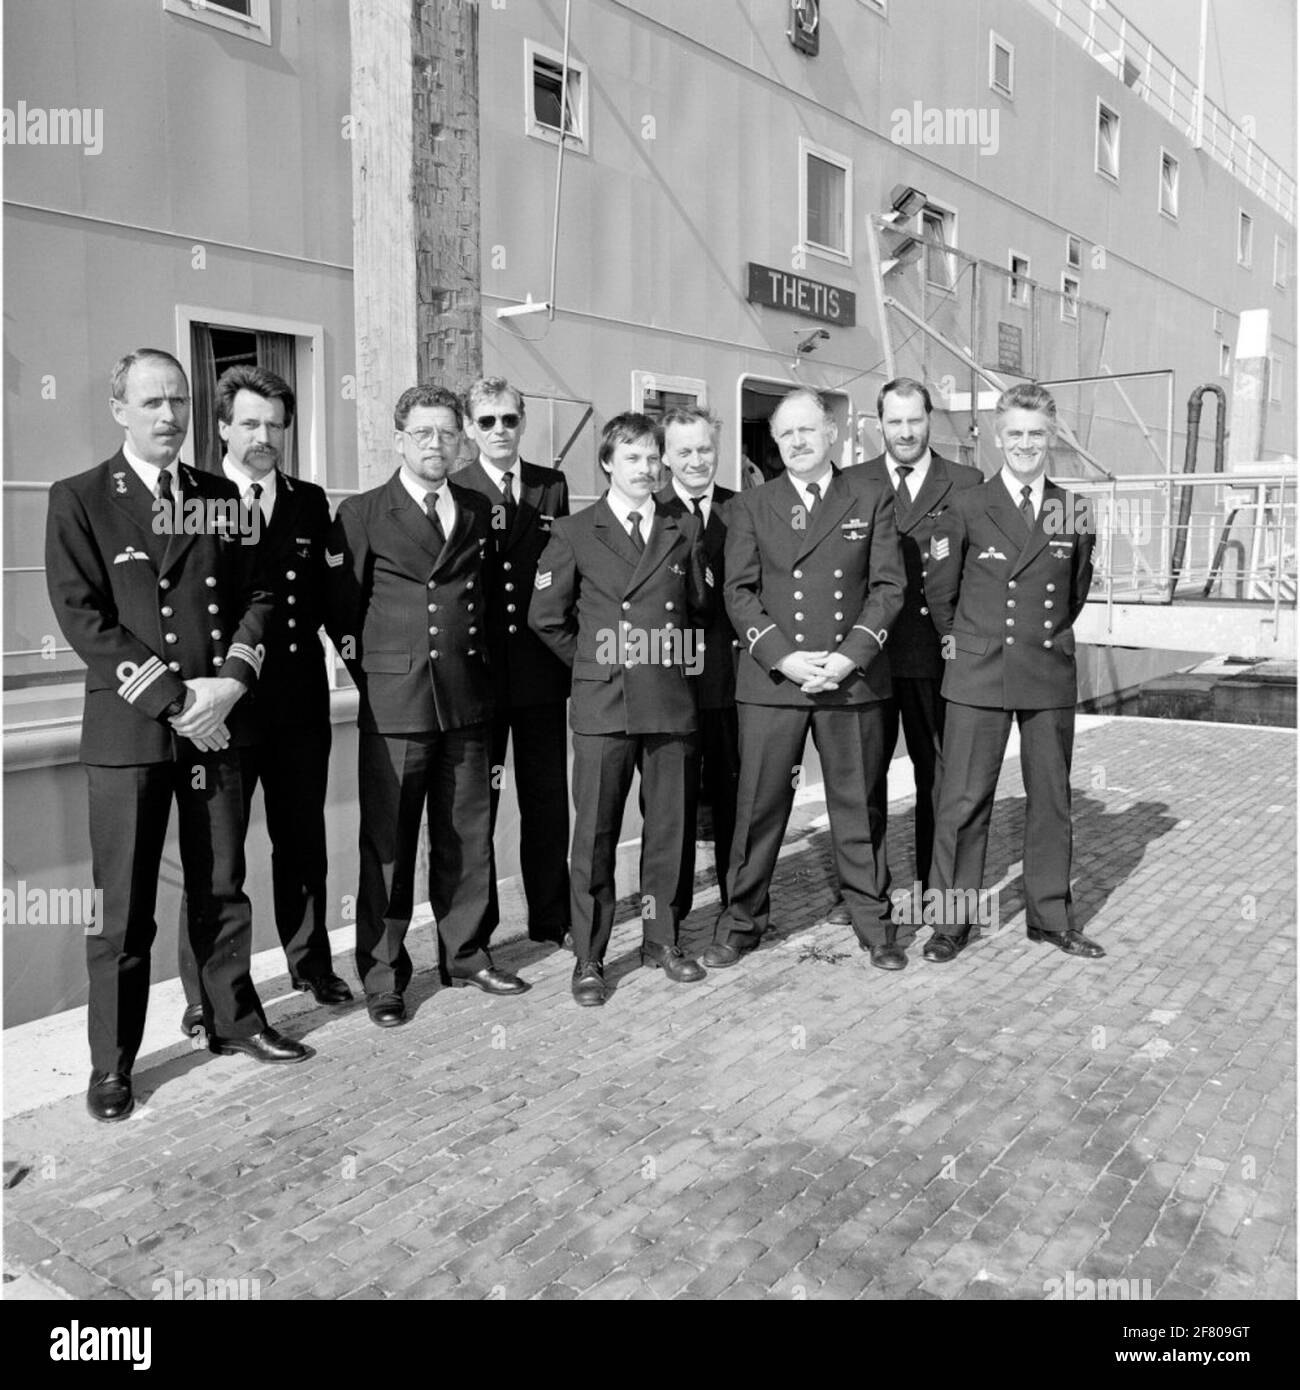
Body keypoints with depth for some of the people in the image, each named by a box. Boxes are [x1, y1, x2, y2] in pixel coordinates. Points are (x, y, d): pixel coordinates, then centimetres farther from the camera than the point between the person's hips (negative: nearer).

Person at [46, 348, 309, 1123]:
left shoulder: (221, 497, 11)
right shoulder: (79, 500, 0)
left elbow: (257, 596, 7)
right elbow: (82, 616, -8)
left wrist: (230, 682, -9)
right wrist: (171, 697, -15)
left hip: (217, 721, 3)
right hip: (128, 731, -3)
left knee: (222, 888, 14)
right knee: (124, 909, 4)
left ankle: (234, 1020, 30)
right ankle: (112, 1063, 19)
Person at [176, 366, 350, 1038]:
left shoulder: (311, 502, 10)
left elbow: (318, 597, 6)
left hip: (297, 698, 3)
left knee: (303, 838, 14)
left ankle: (310, 963, 31)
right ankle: (206, 994, 18)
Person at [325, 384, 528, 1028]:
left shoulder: (478, 510, 12)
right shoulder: (361, 514, -1)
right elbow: (340, 611, 1)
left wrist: (475, 658, 9)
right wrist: (373, 670, -1)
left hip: (466, 700, 4)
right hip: (393, 703, -4)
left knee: (467, 836, 11)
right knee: (387, 844, 3)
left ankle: (466, 955, 27)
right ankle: (382, 975, 16)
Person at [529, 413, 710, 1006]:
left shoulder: (684, 530, 11)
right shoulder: (574, 533, 2)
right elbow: (545, 617, 5)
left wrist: (673, 656, 12)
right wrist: (594, 661, 7)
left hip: (671, 701, 3)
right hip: (603, 703, -2)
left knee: (668, 828, 9)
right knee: (594, 835, 1)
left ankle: (662, 940, 26)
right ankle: (589, 959, 12)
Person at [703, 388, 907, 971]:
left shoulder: (871, 497, 9)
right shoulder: (750, 507, 8)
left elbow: (888, 585, 2)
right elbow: (739, 592, 1)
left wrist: (849, 655, -10)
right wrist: (783, 657, -12)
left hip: (853, 676, 1)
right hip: (771, 678, 0)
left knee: (860, 804, 8)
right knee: (758, 805, 3)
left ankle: (873, 920, 22)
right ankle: (742, 919, 18)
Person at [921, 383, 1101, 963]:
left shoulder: (1075, 512, 6)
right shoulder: (966, 509, -2)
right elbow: (939, 589, 6)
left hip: (1051, 677, 3)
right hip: (979, 676, -3)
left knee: (1051, 798, 11)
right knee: (963, 799, -1)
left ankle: (1050, 916, 24)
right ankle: (952, 919, 11)